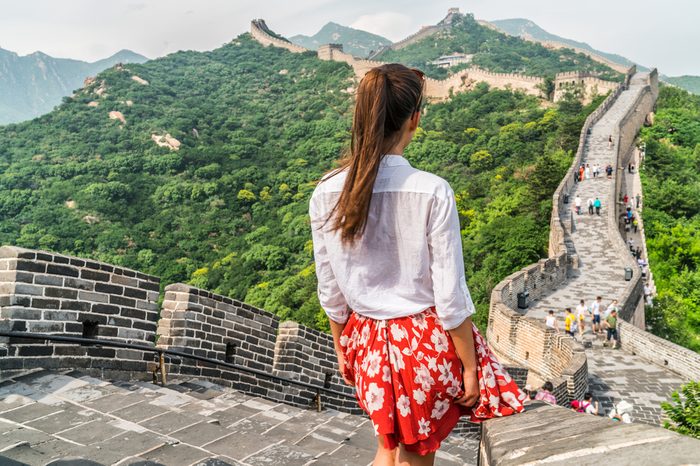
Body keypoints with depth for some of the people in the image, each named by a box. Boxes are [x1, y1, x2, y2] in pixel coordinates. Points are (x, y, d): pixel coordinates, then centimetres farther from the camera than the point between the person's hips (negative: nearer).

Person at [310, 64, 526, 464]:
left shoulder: (326, 193, -11)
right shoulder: (432, 192, -21)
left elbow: (330, 291, -1)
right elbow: (450, 296, -16)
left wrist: (342, 348, 14)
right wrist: (470, 367, -2)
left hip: (369, 342, 3)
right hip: (426, 340, -3)